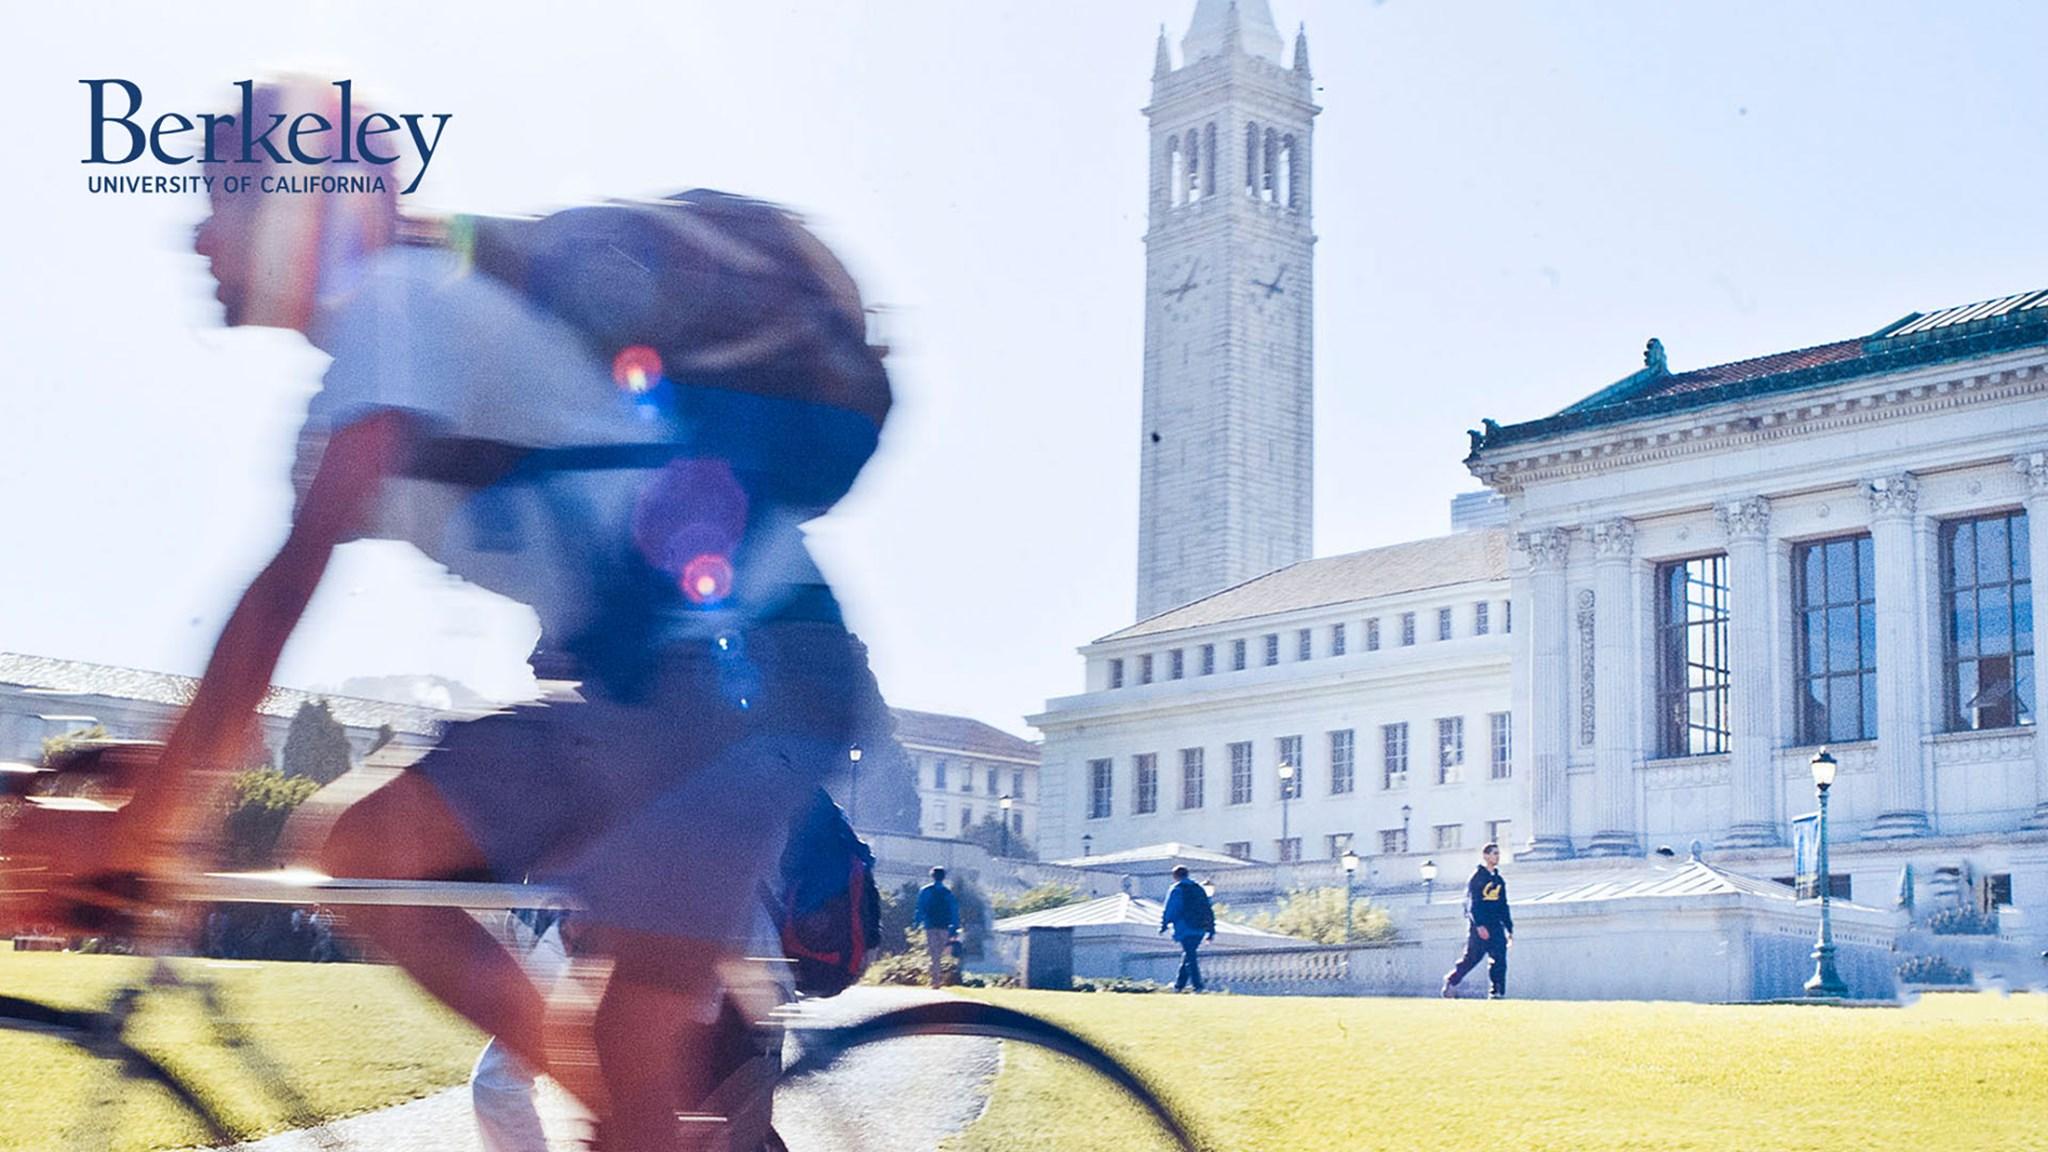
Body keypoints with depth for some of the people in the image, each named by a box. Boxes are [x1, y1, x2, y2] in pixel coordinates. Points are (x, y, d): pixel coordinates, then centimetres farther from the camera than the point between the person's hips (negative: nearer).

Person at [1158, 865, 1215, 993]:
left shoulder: (1176, 889, -2)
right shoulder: (1199, 889, 17)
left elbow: (1168, 910, -5)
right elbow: (1209, 910, 17)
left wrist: (1163, 925, 7)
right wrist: (1211, 930, 18)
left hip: (1185, 929, -7)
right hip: (1199, 930, 7)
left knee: (1189, 958, -7)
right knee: (1187, 956, 18)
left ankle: (1198, 986, -18)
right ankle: (1179, 985, 25)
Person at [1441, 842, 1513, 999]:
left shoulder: (1499, 880, 18)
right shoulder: (1477, 876, -4)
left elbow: (1504, 907, 21)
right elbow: (1472, 902, -12)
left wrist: (1510, 930, 17)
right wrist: (1479, 925, -21)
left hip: (1496, 925, 6)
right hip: (1478, 925, -6)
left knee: (1499, 960, -6)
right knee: (1471, 958, -3)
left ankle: (1497, 993, -5)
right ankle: (1450, 981, 14)